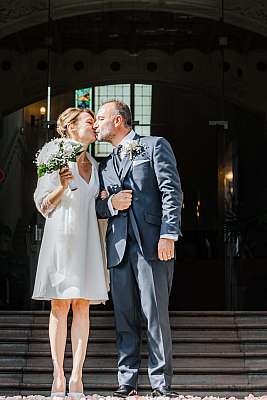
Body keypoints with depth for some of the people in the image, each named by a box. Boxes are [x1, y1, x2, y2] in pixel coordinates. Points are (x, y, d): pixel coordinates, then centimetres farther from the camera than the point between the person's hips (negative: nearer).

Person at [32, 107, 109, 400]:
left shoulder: (95, 165, 18)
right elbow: (43, 205, 0)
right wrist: (62, 186, -16)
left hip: (86, 240, 4)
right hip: (61, 236, -4)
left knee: (82, 307, -1)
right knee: (60, 307, -4)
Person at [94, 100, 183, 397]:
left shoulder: (155, 146, 7)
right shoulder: (104, 165, 24)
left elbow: (172, 191, -3)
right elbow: (95, 207, 23)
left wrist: (168, 234, -14)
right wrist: (110, 203, -1)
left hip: (152, 243, -5)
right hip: (118, 247, 5)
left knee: (155, 314, -6)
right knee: (124, 316, 5)